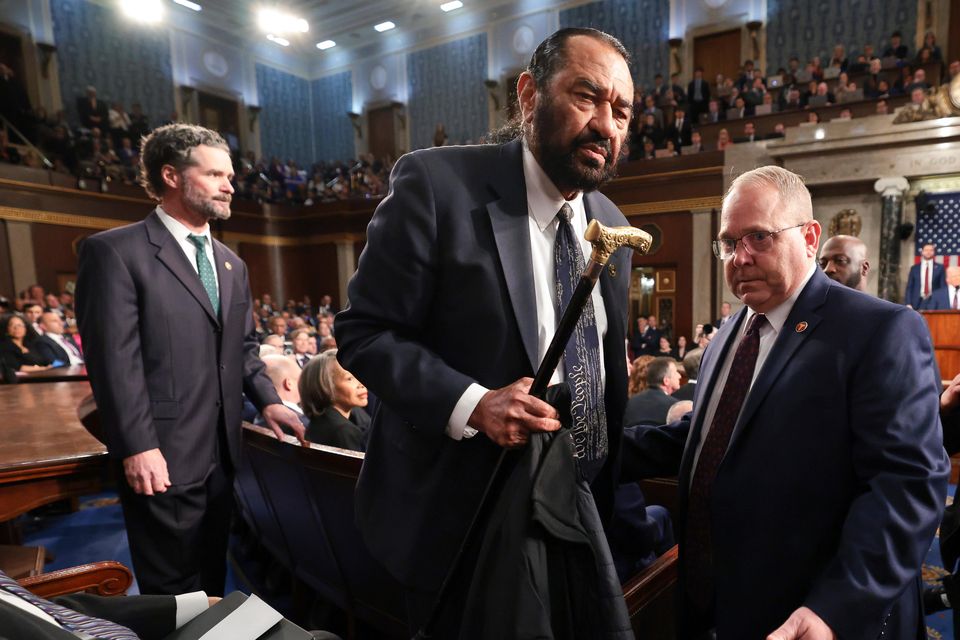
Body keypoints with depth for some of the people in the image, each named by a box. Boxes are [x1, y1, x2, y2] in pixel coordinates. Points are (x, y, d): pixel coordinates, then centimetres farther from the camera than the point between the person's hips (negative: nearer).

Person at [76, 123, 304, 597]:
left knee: (212, 575, 20)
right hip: (164, 456, -6)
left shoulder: (231, 263, 14)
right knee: (173, 588, 10)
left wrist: (266, 400, 3)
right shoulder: (114, 251, -9)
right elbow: (113, 358, -15)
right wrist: (137, 447, -19)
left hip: (222, 452, 7)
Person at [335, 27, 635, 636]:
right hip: (462, 512, -5)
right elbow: (365, 331, -15)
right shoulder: (437, 182, -16)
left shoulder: (612, 225, 5)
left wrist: (609, 487, 13)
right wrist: (470, 403, -27)